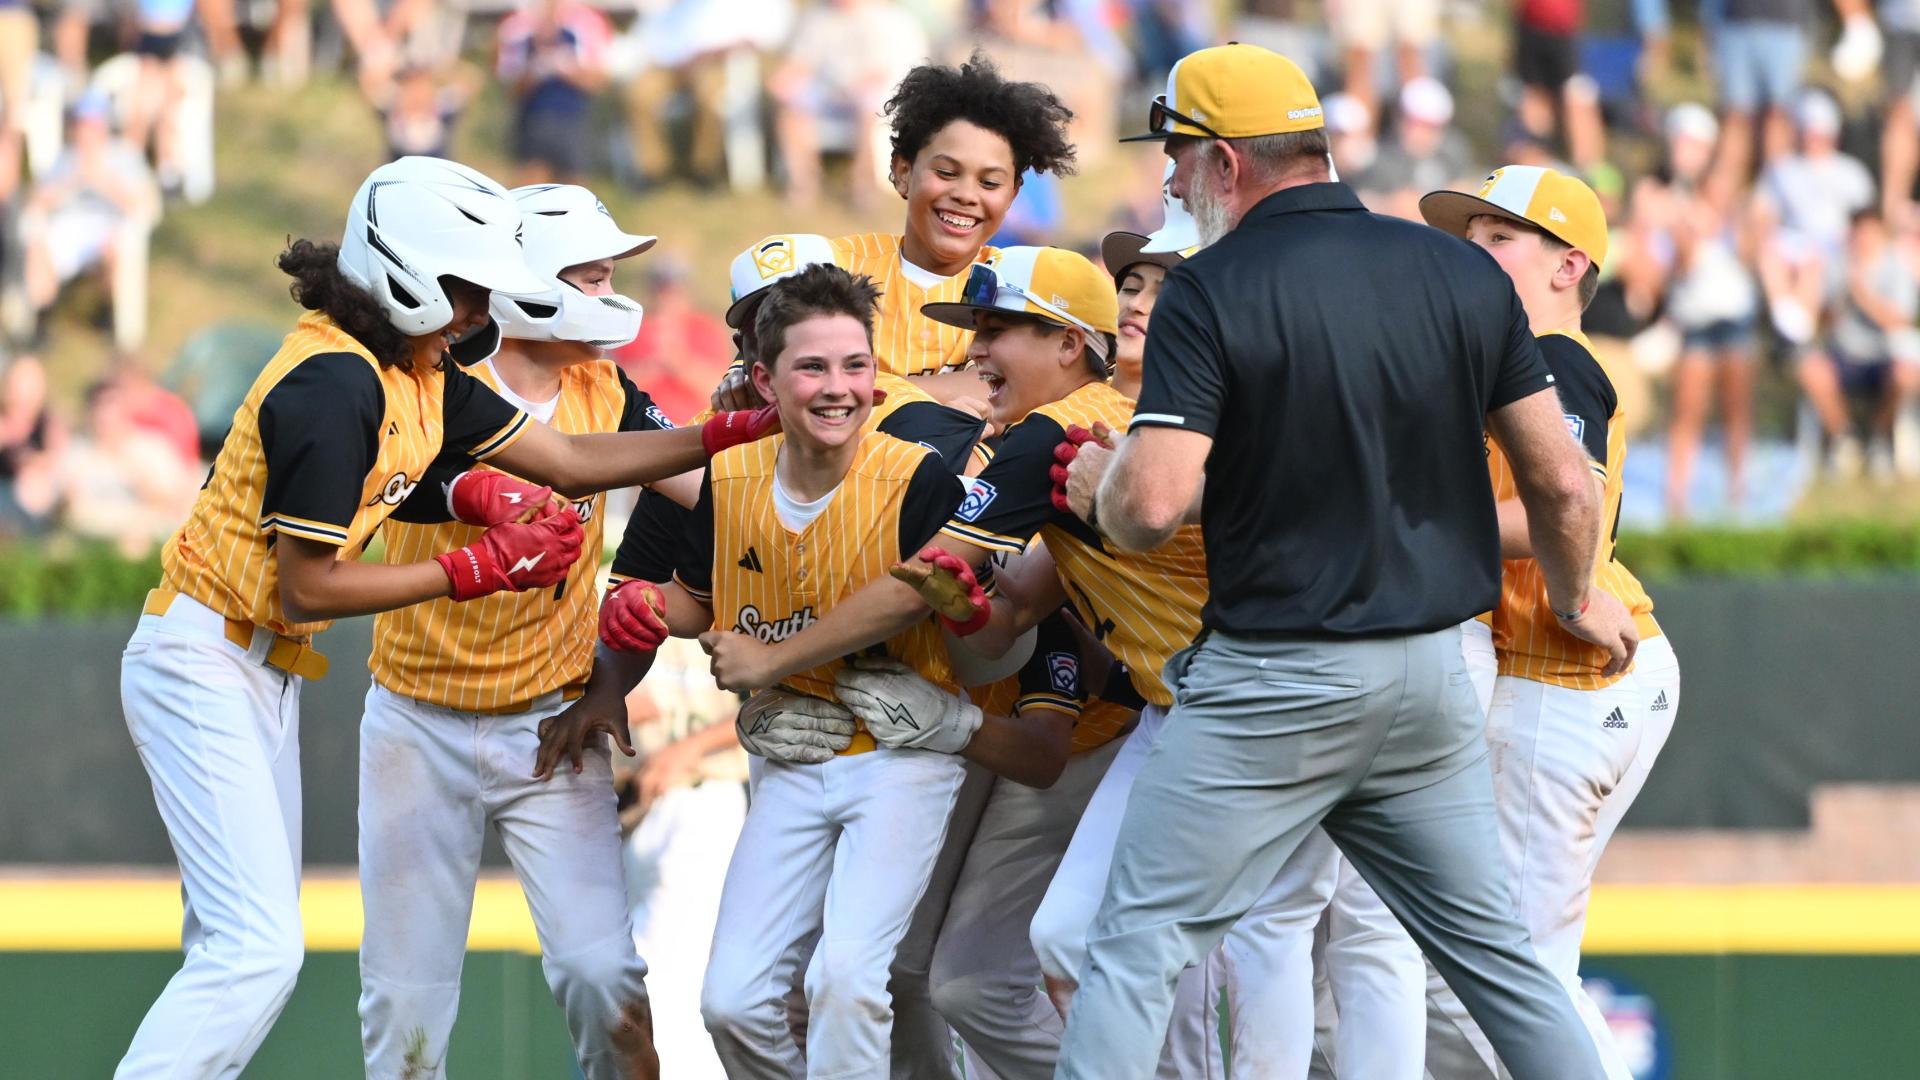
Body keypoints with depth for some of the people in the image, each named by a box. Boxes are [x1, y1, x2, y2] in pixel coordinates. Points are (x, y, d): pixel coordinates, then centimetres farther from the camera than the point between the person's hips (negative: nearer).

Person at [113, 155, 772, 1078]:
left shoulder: (424, 377, 7)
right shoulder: (337, 384, -22)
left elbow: (570, 462, 14)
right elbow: (307, 589, -22)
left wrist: (735, 430, 7)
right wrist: (482, 568, -17)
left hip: (264, 672, 10)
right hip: (204, 663, -10)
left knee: (244, 950, 9)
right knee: (258, 950, -16)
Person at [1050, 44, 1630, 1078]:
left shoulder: (1211, 291, -11)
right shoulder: (1462, 272, 4)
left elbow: (1151, 506, -19)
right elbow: (1559, 480, 5)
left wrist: (1093, 479, 4)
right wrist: (1577, 602, 24)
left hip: (1276, 682, -5)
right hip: (1435, 678, 5)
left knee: (1135, 947, -1)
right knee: (1498, 955, 14)